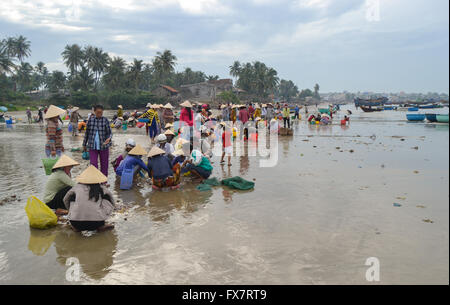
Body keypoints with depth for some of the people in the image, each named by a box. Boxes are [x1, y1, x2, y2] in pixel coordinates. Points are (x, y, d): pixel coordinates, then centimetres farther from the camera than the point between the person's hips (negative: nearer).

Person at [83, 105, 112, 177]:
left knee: (104, 164, 9)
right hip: (92, 146, 1)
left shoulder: (105, 120, -4)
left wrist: (109, 139, -30)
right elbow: (87, 133, 10)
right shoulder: (90, 120, 1)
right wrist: (84, 144, 15)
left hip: (103, 146, -1)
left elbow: (109, 133, -7)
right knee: (93, 164, -4)